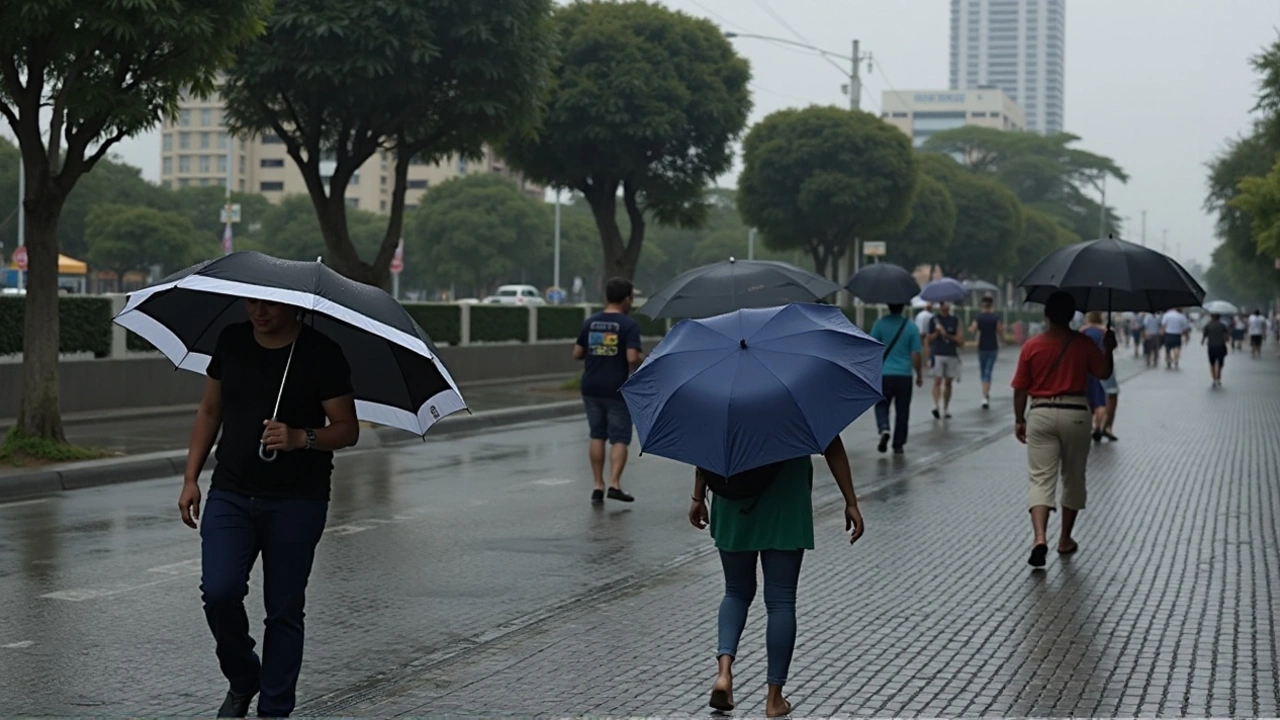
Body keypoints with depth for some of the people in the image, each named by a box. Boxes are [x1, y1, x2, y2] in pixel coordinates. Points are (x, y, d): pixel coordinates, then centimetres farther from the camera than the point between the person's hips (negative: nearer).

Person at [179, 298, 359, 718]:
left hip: (297, 503, -3)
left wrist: (300, 438, -23)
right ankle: (242, 680, 15)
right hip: (230, 495, 3)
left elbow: (347, 429, -5)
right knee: (219, 591, -12)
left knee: (284, 611, 2)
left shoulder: (322, 354, -6)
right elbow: (209, 412, 15)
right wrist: (191, 478, 9)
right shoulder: (231, 343, 6)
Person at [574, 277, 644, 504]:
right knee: (619, 438, 2)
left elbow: (577, 354, 7)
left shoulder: (590, 322, 5)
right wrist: (642, 358, 1)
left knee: (597, 436, 12)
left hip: (591, 388, 5)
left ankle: (598, 485, 11)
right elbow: (632, 358, -20)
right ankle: (614, 483, -10)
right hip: (617, 389, -5)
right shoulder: (629, 325, -11)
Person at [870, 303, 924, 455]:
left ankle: (884, 428, -15)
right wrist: (920, 375, 9)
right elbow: (916, 355, -3)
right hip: (904, 376, 1)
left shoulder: (879, 324, -5)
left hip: (884, 375, -1)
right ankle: (898, 445, 15)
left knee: (882, 405, 13)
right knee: (902, 411, 12)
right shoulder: (911, 327, -3)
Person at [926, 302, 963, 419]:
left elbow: (960, 341, 4)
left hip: (952, 355, 2)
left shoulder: (955, 320, 9)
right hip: (937, 355, -2)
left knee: (948, 382, 5)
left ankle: (946, 409, 12)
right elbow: (929, 339, 6)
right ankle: (936, 406, -23)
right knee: (937, 381, -13)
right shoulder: (933, 320, 5)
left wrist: (947, 335, -9)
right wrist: (937, 332, -12)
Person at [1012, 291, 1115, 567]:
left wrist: (1019, 420, 11)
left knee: (1040, 478, -3)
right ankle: (1065, 539, 23)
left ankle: (1040, 537, -23)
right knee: (1073, 478, 16)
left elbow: (1021, 388, 0)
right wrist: (1108, 349, 18)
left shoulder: (1031, 346, -3)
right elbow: (1104, 372, 3)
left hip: (1041, 413, 0)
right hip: (1075, 414, 0)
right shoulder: (1083, 344, -4)